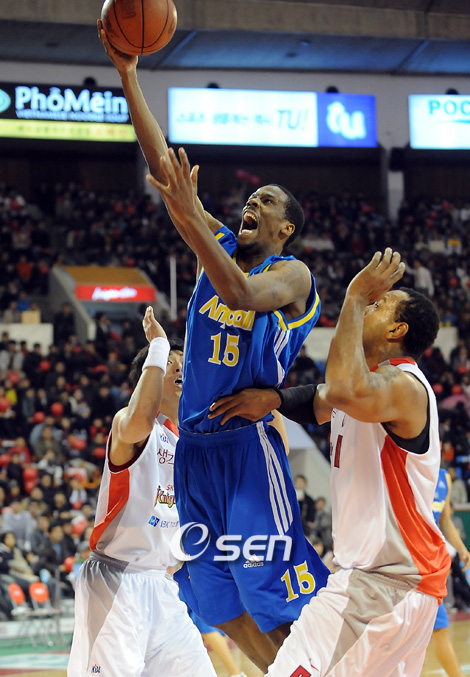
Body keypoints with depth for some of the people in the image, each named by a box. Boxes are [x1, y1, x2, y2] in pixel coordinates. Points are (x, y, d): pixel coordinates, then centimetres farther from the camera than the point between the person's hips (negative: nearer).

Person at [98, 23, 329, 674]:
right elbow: (163, 164, 8)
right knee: (224, 606, 8)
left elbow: (242, 292, -28)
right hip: (196, 447, 7)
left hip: (249, 443, -7)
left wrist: (191, 214, -31)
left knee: (277, 597, -11)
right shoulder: (220, 246, 13)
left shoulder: (292, 274, -4)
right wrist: (129, 77, 1)